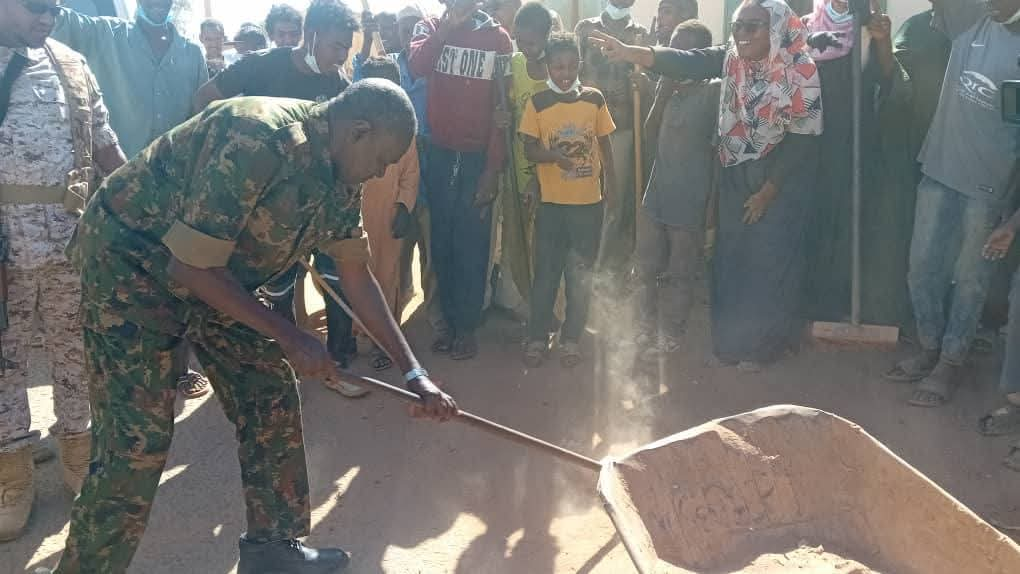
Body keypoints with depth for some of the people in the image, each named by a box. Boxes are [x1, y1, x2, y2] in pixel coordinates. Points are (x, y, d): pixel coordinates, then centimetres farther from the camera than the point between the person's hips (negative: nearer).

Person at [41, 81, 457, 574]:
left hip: (213, 273, 9)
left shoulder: (340, 179, -4)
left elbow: (356, 275, 5)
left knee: (271, 395, 6)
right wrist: (289, 337, -22)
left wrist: (413, 372, 1)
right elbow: (194, 266, -29)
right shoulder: (255, 141, -32)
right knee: (137, 441, -12)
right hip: (129, 262, -8)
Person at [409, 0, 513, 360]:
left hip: (478, 156, -2)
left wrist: (493, 167, -9)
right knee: (442, 242, 8)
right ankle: (450, 320, 20)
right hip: (439, 154, 2)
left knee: (472, 245, 3)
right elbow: (417, 67, -16)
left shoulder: (496, 37, 0)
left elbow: (502, 105, -4)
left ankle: (467, 326, 13)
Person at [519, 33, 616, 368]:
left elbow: (605, 144, 8)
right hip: (551, 201, -1)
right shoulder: (538, 103, -5)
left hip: (589, 201, 1)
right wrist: (555, 155, -25)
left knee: (580, 275, 10)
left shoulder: (594, 99, -1)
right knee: (546, 272, 7)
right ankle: (537, 337, 19)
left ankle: (571, 338, 22)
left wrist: (610, 184, 7)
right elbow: (529, 149, -6)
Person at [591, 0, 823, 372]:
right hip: (736, 176, 5)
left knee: (768, 260, -1)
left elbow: (802, 139, -16)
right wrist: (629, 53, -32)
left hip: (780, 179, -4)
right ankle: (733, 340, 23)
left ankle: (763, 343, 14)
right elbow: (686, 63, -17)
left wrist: (768, 191, -14)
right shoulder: (732, 59, -4)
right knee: (731, 257, 8)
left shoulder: (800, 72, -17)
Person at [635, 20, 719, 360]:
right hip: (655, 197, 6)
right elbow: (651, 135, 11)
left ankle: (670, 336, 19)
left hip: (690, 203, -6)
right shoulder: (672, 91, 9)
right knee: (647, 269, 12)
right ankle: (648, 329, 26)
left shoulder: (714, 91, -9)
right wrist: (661, 95, -1)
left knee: (679, 275, 6)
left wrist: (713, 203, -10)